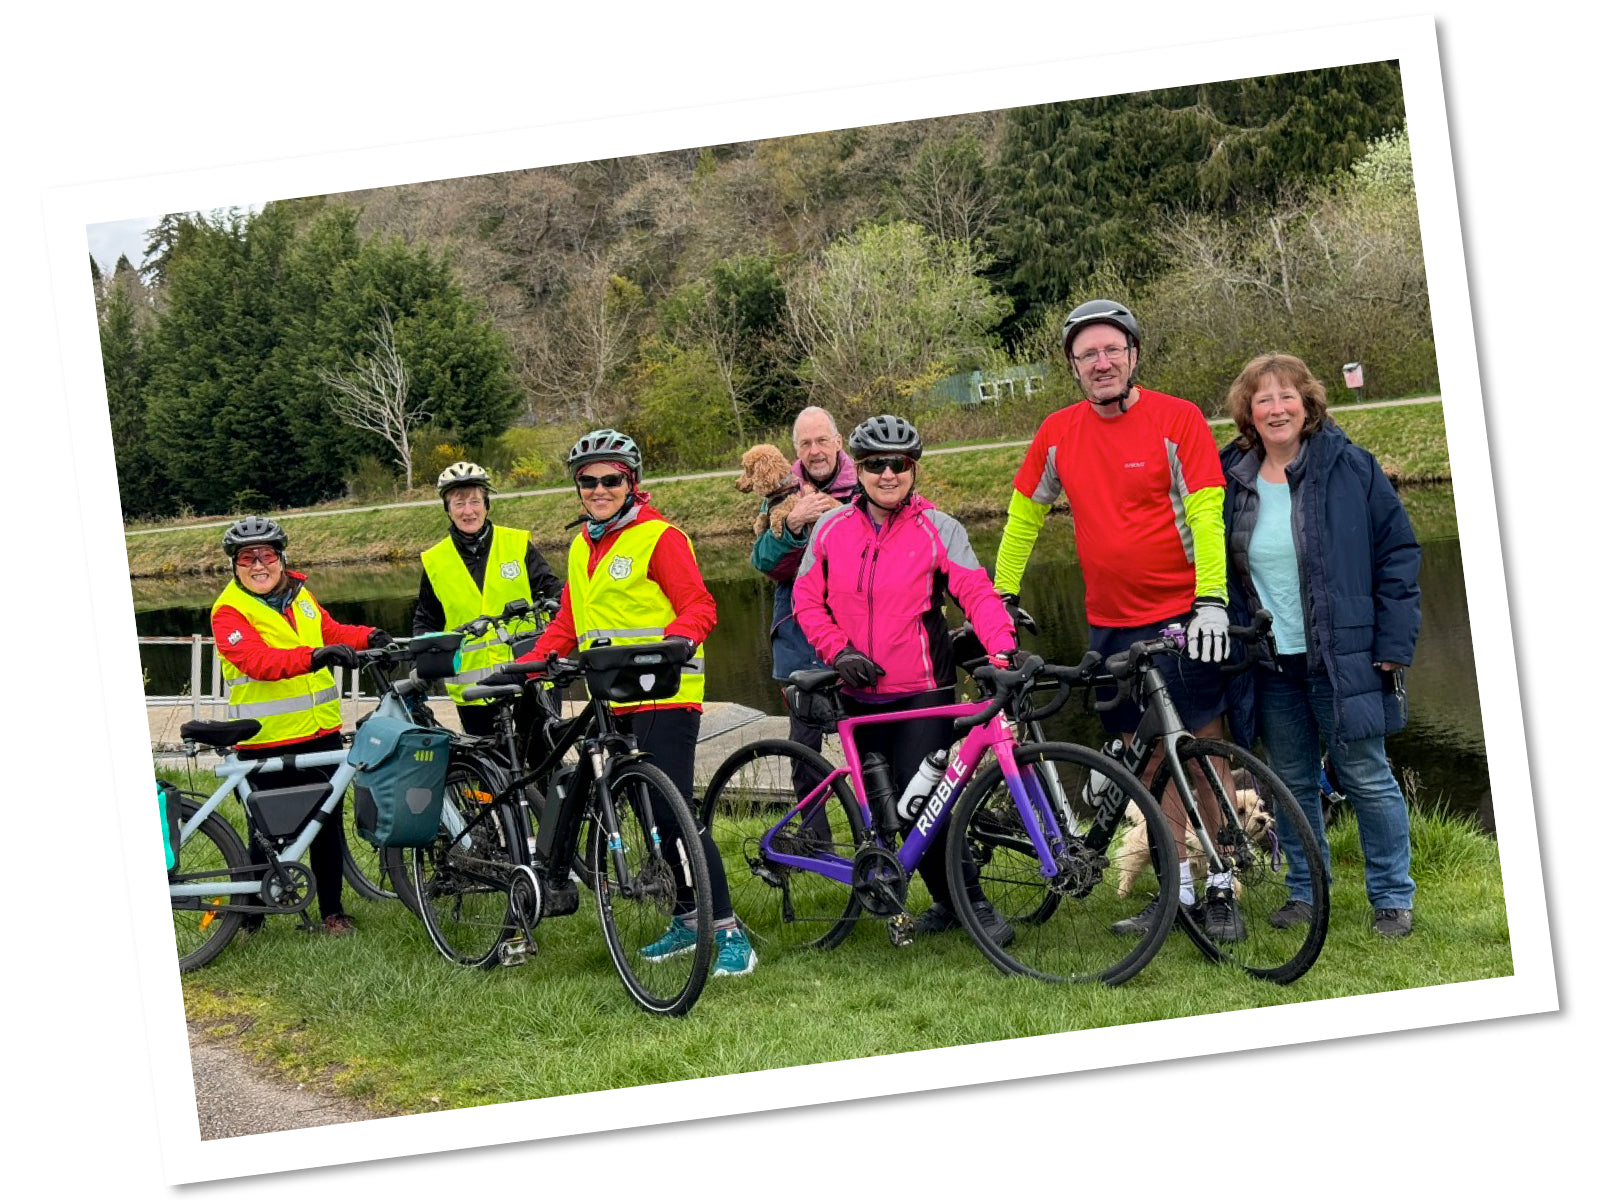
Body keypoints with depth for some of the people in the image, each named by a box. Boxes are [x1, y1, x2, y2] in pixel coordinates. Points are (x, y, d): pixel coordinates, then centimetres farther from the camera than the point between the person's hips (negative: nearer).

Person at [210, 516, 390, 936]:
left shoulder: (299, 593, 11)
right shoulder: (229, 611, -10)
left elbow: (330, 631, 22)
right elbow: (257, 660, -25)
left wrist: (368, 637, 2)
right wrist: (311, 657, -39)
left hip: (321, 732, 6)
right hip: (266, 743, -6)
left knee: (329, 823, 10)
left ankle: (333, 910, 23)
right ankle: (248, 916, 17)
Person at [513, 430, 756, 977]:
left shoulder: (659, 537, -6)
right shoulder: (582, 546, 17)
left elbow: (699, 605, -10)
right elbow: (568, 623, 23)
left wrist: (678, 638, -30)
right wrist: (527, 663, 9)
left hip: (664, 696, -7)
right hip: (613, 703, 7)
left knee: (674, 813, -13)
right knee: (653, 816, 11)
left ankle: (729, 932, -8)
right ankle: (687, 920, 22)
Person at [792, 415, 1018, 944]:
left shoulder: (938, 529, -4)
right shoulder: (832, 528, 5)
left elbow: (977, 593, -12)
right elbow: (807, 600, 9)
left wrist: (1003, 649, -29)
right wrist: (839, 651, -6)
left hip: (924, 691, -4)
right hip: (861, 694, 4)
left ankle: (975, 903, 0)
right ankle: (947, 900, 21)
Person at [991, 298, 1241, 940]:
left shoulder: (1178, 419, -7)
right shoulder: (1058, 433, 4)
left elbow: (1205, 514, -12)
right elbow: (1023, 516, 15)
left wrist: (1212, 599, -22)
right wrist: (1001, 597, 15)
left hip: (1183, 618, -4)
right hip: (1111, 623, 4)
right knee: (1148, 759, 7)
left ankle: (1221, 890, 9)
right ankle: (1177, 889, 15)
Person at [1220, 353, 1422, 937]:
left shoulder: (1350, 468, -4)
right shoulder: (1231, 481, 5)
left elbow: (1397, 555, -3)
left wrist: (1394, 646, -8)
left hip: (1341, 658, -3)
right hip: (1269, 665, 3)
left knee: (1366, 778, 0)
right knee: (1292, 783, 11)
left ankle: (1393, 898, 12)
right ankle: (1305, 891, 25)